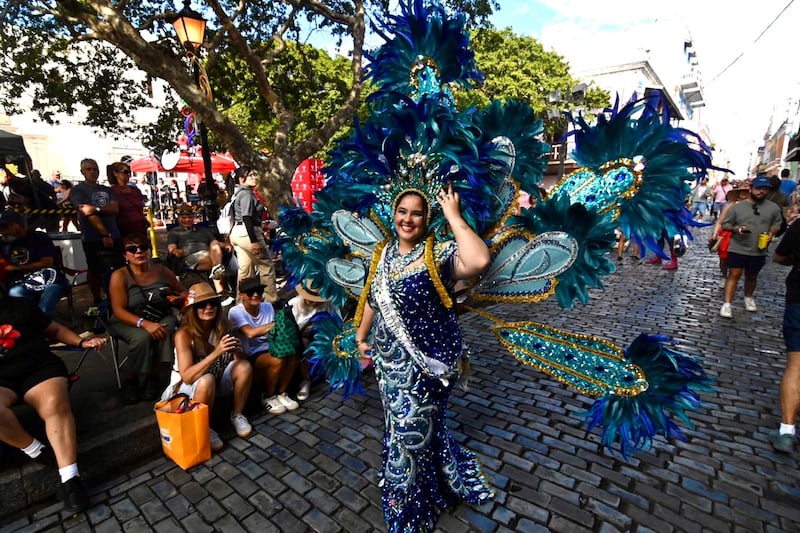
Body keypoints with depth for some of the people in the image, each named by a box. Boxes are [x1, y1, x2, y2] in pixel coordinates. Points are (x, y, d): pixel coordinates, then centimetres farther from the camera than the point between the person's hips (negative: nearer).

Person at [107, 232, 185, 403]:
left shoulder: (162, 271, -2)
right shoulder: (120, 276, -10)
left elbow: (183, 292, 11)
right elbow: (118, 310, -16)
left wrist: (179, 298, -14)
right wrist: (144, 323, -31)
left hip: (161, 317, 2)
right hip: (129, 322, -2)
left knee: (165, 332, -31)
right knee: (142, 337, -33)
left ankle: (154, 376, -9)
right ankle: (130, 380, -6)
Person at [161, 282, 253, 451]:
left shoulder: (222, 326, -12)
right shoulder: (184, 334, -24)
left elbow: (239, 360, -9)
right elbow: (187, 377, -31)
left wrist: (237, 351, -34)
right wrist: (216, 353, -42)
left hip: (216, 380, 4)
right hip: (186, 388, -4)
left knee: (244, 366, -23)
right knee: (206, 381, -37)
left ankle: (237, 415, -2)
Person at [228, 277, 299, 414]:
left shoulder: (268, 307, 5)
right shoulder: (235, 312, -11)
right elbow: (250, 333, -27)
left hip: (268, 351, 5)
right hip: (249, 358, -5)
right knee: (277, 360, -32)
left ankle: (281, 393, 0)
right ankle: (268, 397, -2)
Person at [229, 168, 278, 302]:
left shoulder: (239, 193, 18)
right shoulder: (247, 194, -12)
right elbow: (247, 218, -21)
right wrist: (254, 241, -25)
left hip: (237, 232, 10)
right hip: (247, 232, -10)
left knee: (245, 270, 13)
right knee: (267, 265, 0)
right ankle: (270, 299, 5)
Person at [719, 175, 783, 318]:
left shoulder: (773, 208, 3)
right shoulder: (737, 207, -3)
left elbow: (777, 224, 13)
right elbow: (725, 225, 1)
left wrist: (771, 233, -8)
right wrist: (736, 229, -19)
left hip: (759, 251, 3)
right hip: (737, 249, -3)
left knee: (752, 276, 17)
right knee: (734, 275, -5)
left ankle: (748, 297, 39)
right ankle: (727, 304, -6)